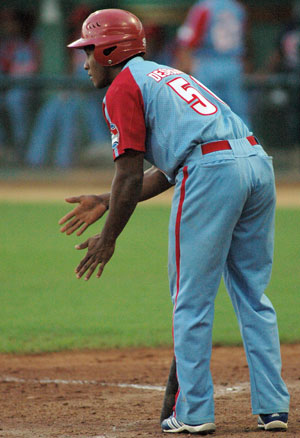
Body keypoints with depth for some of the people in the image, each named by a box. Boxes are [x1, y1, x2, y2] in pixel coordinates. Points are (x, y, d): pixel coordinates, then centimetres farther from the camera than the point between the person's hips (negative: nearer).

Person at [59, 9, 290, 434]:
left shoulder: (123, 88, 5)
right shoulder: (167, 75, 32)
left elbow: (130, 175, -1)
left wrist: (107, 238, 8)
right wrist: (105, 202, 34)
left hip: (211, 171, -8)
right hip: (258, 161, 8)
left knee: (192, 299, 2)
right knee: (253, 295, 14)